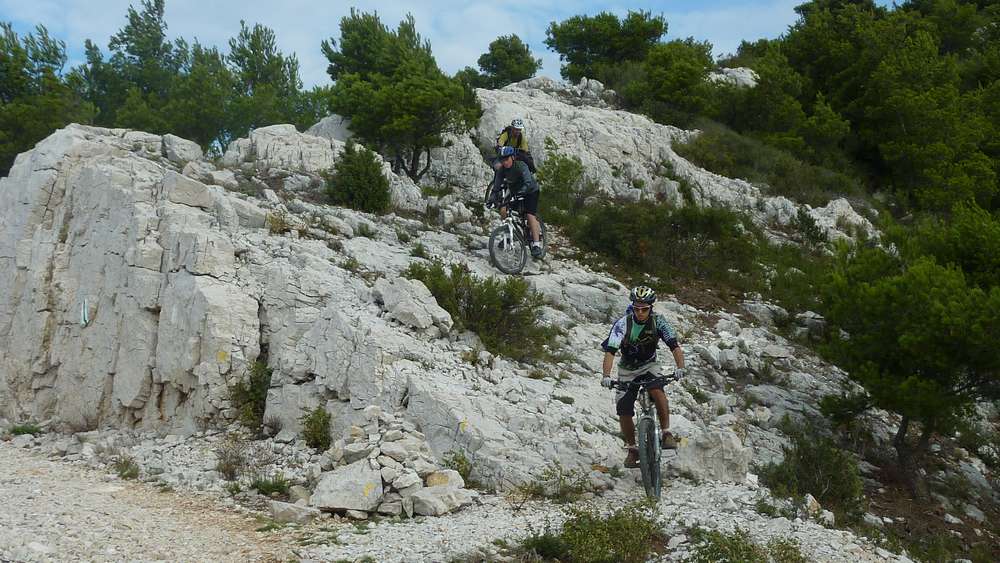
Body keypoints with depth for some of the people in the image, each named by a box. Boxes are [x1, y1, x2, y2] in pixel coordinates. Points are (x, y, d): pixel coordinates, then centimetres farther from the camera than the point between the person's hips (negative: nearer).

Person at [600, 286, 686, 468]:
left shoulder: (658, 322, -18)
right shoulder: (622, 324, -23)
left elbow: (675, 346, -25)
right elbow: (610, 351, -31)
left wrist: (680, 367, -43)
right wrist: (606, 376, -46)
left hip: (649, 366, 0)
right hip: (628, 370, 0)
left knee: (657, 390, -33)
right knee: (624, 413, -9)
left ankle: (666, 433, -21)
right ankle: (632, 449, 14)